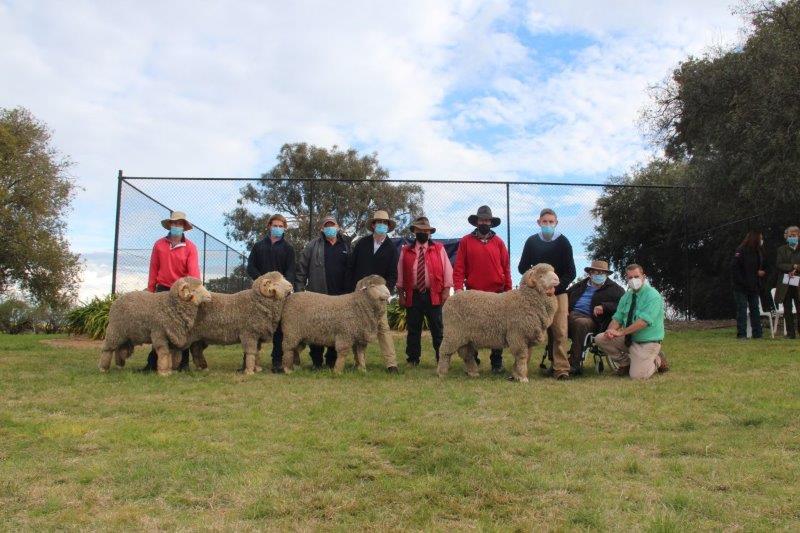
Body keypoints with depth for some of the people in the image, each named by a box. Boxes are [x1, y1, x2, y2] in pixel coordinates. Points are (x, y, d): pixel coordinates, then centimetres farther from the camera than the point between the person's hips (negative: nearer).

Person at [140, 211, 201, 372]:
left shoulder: (190, 247, -4)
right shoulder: (159, 245, 2)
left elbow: (194, 270, -15)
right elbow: (154, 269, 5)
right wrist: (150, 291, 3)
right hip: (163, 290, 2)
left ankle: (183, 361, 16)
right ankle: (153, 362, 11)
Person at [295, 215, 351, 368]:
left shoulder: (346, 245, 9)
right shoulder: (313, 246, 4)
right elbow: (301, 269, 1)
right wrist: (299, 292, -5)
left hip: (340, 298, 2)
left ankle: (332, 361, 19)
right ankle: (316, 362, 13)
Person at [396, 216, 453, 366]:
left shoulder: (439, 249, 8)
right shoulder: (406, 251, 11)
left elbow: (447, 269, 4)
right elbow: (400, 272, 10)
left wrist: (446, 290, -5)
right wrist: (400, 293, 4)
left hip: (433, 295, -1)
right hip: (413, 295, 1)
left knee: (438, 329, 0)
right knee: (413, 329, 5)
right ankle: (413, 359, 13)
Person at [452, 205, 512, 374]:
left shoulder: (498, 242, 8)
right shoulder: (465, 241, 4)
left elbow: (506, 268, 6)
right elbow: (459, 268, -1)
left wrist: (508, 290, 0)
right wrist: (458, 288, -12)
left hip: (497, 294, 1)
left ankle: (497, 363, 13)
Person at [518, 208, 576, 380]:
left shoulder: (563, 242, 1)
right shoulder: (532, 241, 5)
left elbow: (571, 272, 1)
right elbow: (523, 268, 9)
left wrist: (556, 286, -12)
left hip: (558, 293, -1)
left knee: (560, 333, -6)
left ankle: (561, 369, -1)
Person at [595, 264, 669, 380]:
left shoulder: (653, 296, -15)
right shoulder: (626, 296, 8)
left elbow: (643, 322, -26)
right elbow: (618, 318, 5)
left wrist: (621, 332, -27)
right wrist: (610, 331, -18)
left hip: (647, 342, -6)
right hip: (628, 339, 6)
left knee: (637, 375, -21)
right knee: (600, 339, -10)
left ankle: (657, 361, 13)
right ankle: (626, 363, 9)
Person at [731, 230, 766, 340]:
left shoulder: (758, 252, 11)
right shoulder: (741, 251, -12)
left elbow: (764, 266, 21)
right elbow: (734, 268, -16)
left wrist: (763, 272, -2)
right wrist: (741, 282, -18)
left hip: (754, 287, 7)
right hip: (741, 287, -7)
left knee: (755, 309, 9)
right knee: (742, 310, -5)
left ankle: (757, 333, 13)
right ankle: (741, 334, -2)